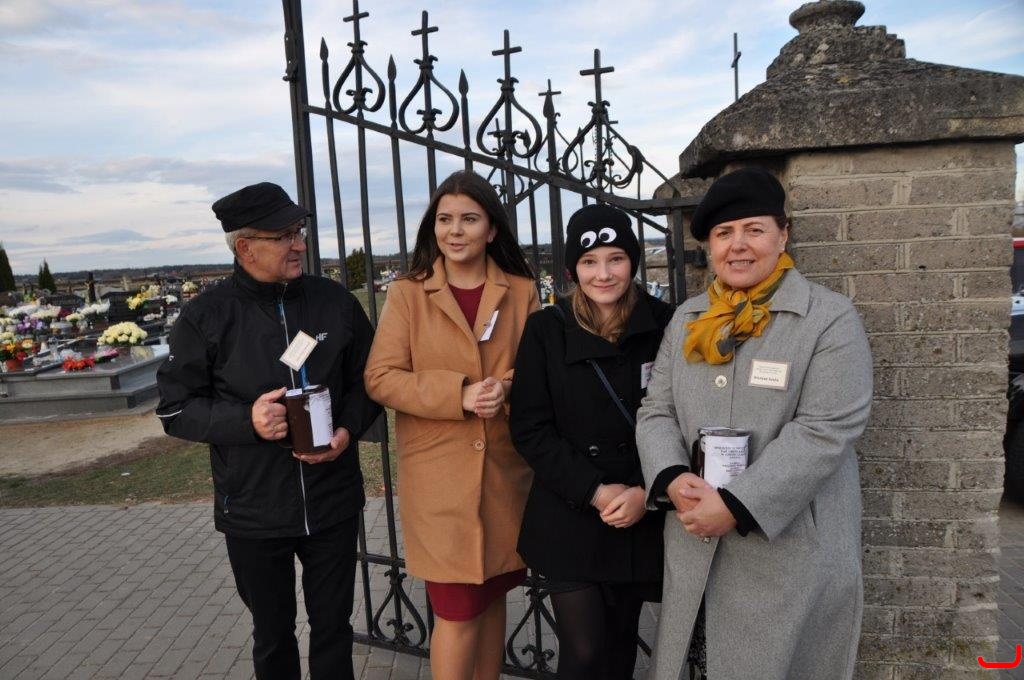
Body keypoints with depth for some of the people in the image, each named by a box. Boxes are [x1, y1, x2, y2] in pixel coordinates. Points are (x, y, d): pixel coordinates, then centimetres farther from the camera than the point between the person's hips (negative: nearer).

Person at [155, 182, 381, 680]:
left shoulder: (335, 301, -3)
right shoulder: (206, 316, -8)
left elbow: (366, 378, 6)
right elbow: (175, 408, -4)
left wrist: (348, 430, -12)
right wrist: (246, 420, -21)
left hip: (332, 503, 1)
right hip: (253, 512, -1)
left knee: (333, 625, 17)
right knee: (273, 634, 20)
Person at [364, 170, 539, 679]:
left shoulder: (521, 291, 4)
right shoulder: (407, 293, -2)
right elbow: (380, 378, -8)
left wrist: (509, 389, -15)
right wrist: (459, 394, -20)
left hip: (504, 469, 3)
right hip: (439, 474, -2)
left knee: (493, 596, 17)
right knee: (457, 609, 1)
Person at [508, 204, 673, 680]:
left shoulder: (664, 325, -3)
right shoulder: (546, 330, -4)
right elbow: (529, 428, -6)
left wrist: (647, 491, -12)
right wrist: (593, 491, -13)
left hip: (642, 518, 1)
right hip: (569, 520, -1)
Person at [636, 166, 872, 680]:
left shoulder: (831, 319, -7)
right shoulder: (687, 320, 9)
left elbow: (824, 431, -16)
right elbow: (656, 412, 6)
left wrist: (736, 505, -21)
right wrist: (673, 479, -13)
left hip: (791, 551, -4)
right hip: (693, 547, 5)